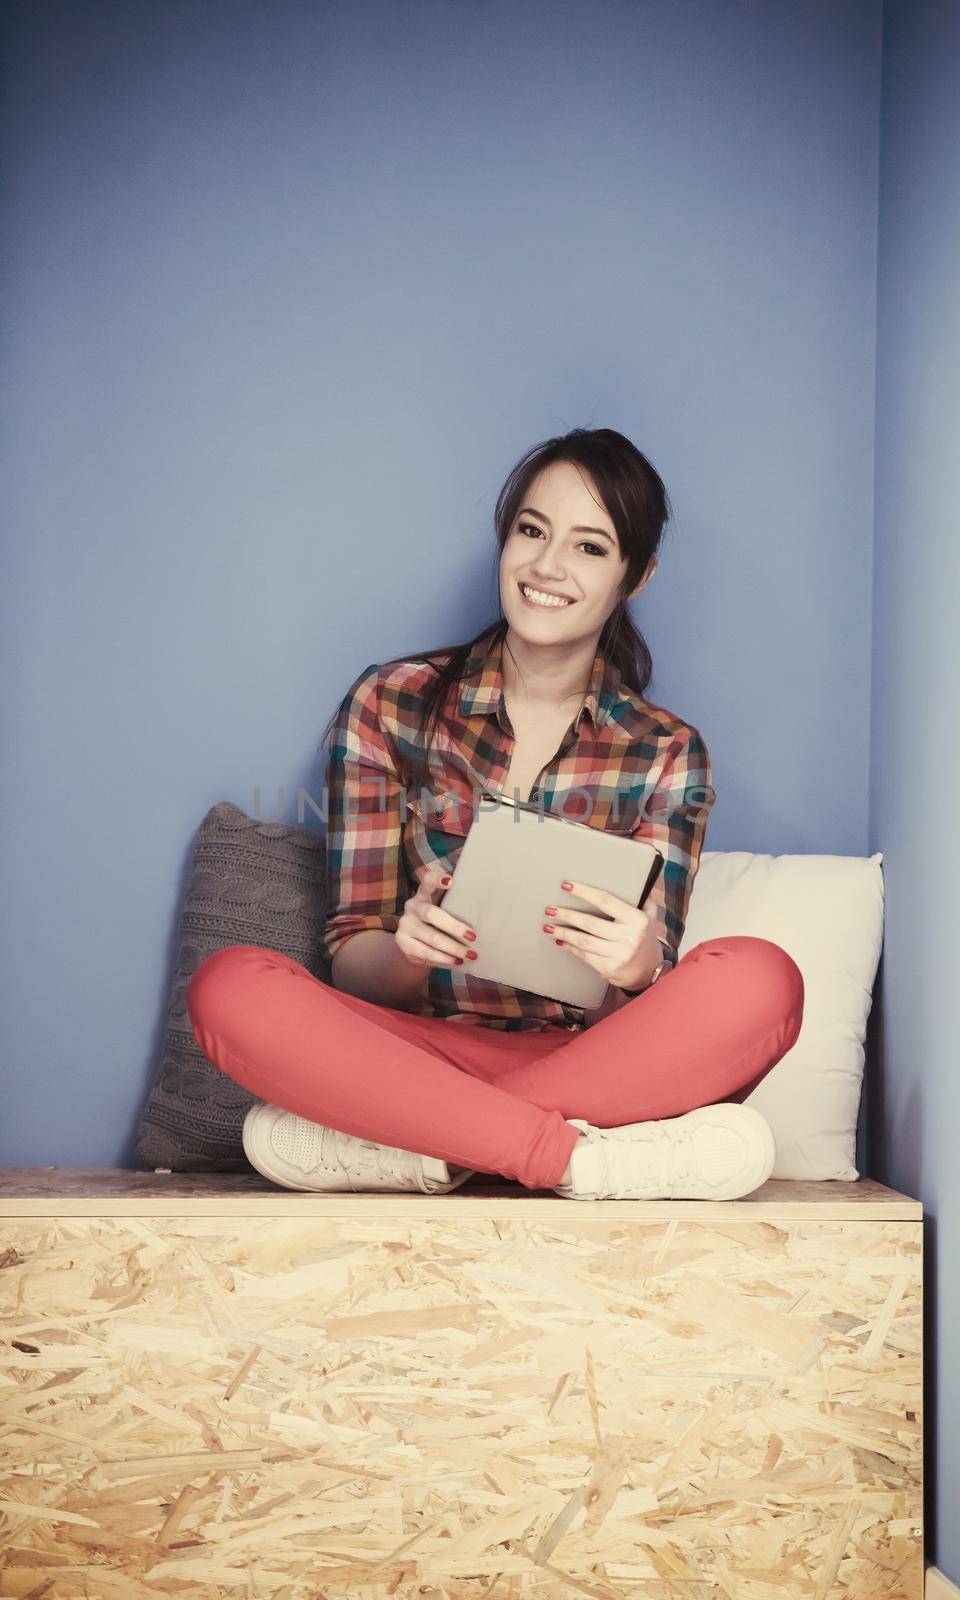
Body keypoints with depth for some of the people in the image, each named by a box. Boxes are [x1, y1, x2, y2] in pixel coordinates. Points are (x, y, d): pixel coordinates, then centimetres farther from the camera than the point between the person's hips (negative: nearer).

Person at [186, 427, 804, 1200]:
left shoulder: (666, 752, 7)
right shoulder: (388, 703, 6)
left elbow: (647, 992, -1)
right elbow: (350, 964, 2)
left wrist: (637, 968, -27)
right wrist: (409, 948, -23)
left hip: (591, 1064, 1)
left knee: (760, 979, -29)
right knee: (230, 985, -28)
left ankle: (413, 1144, -27)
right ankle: (581, 1158, -30)